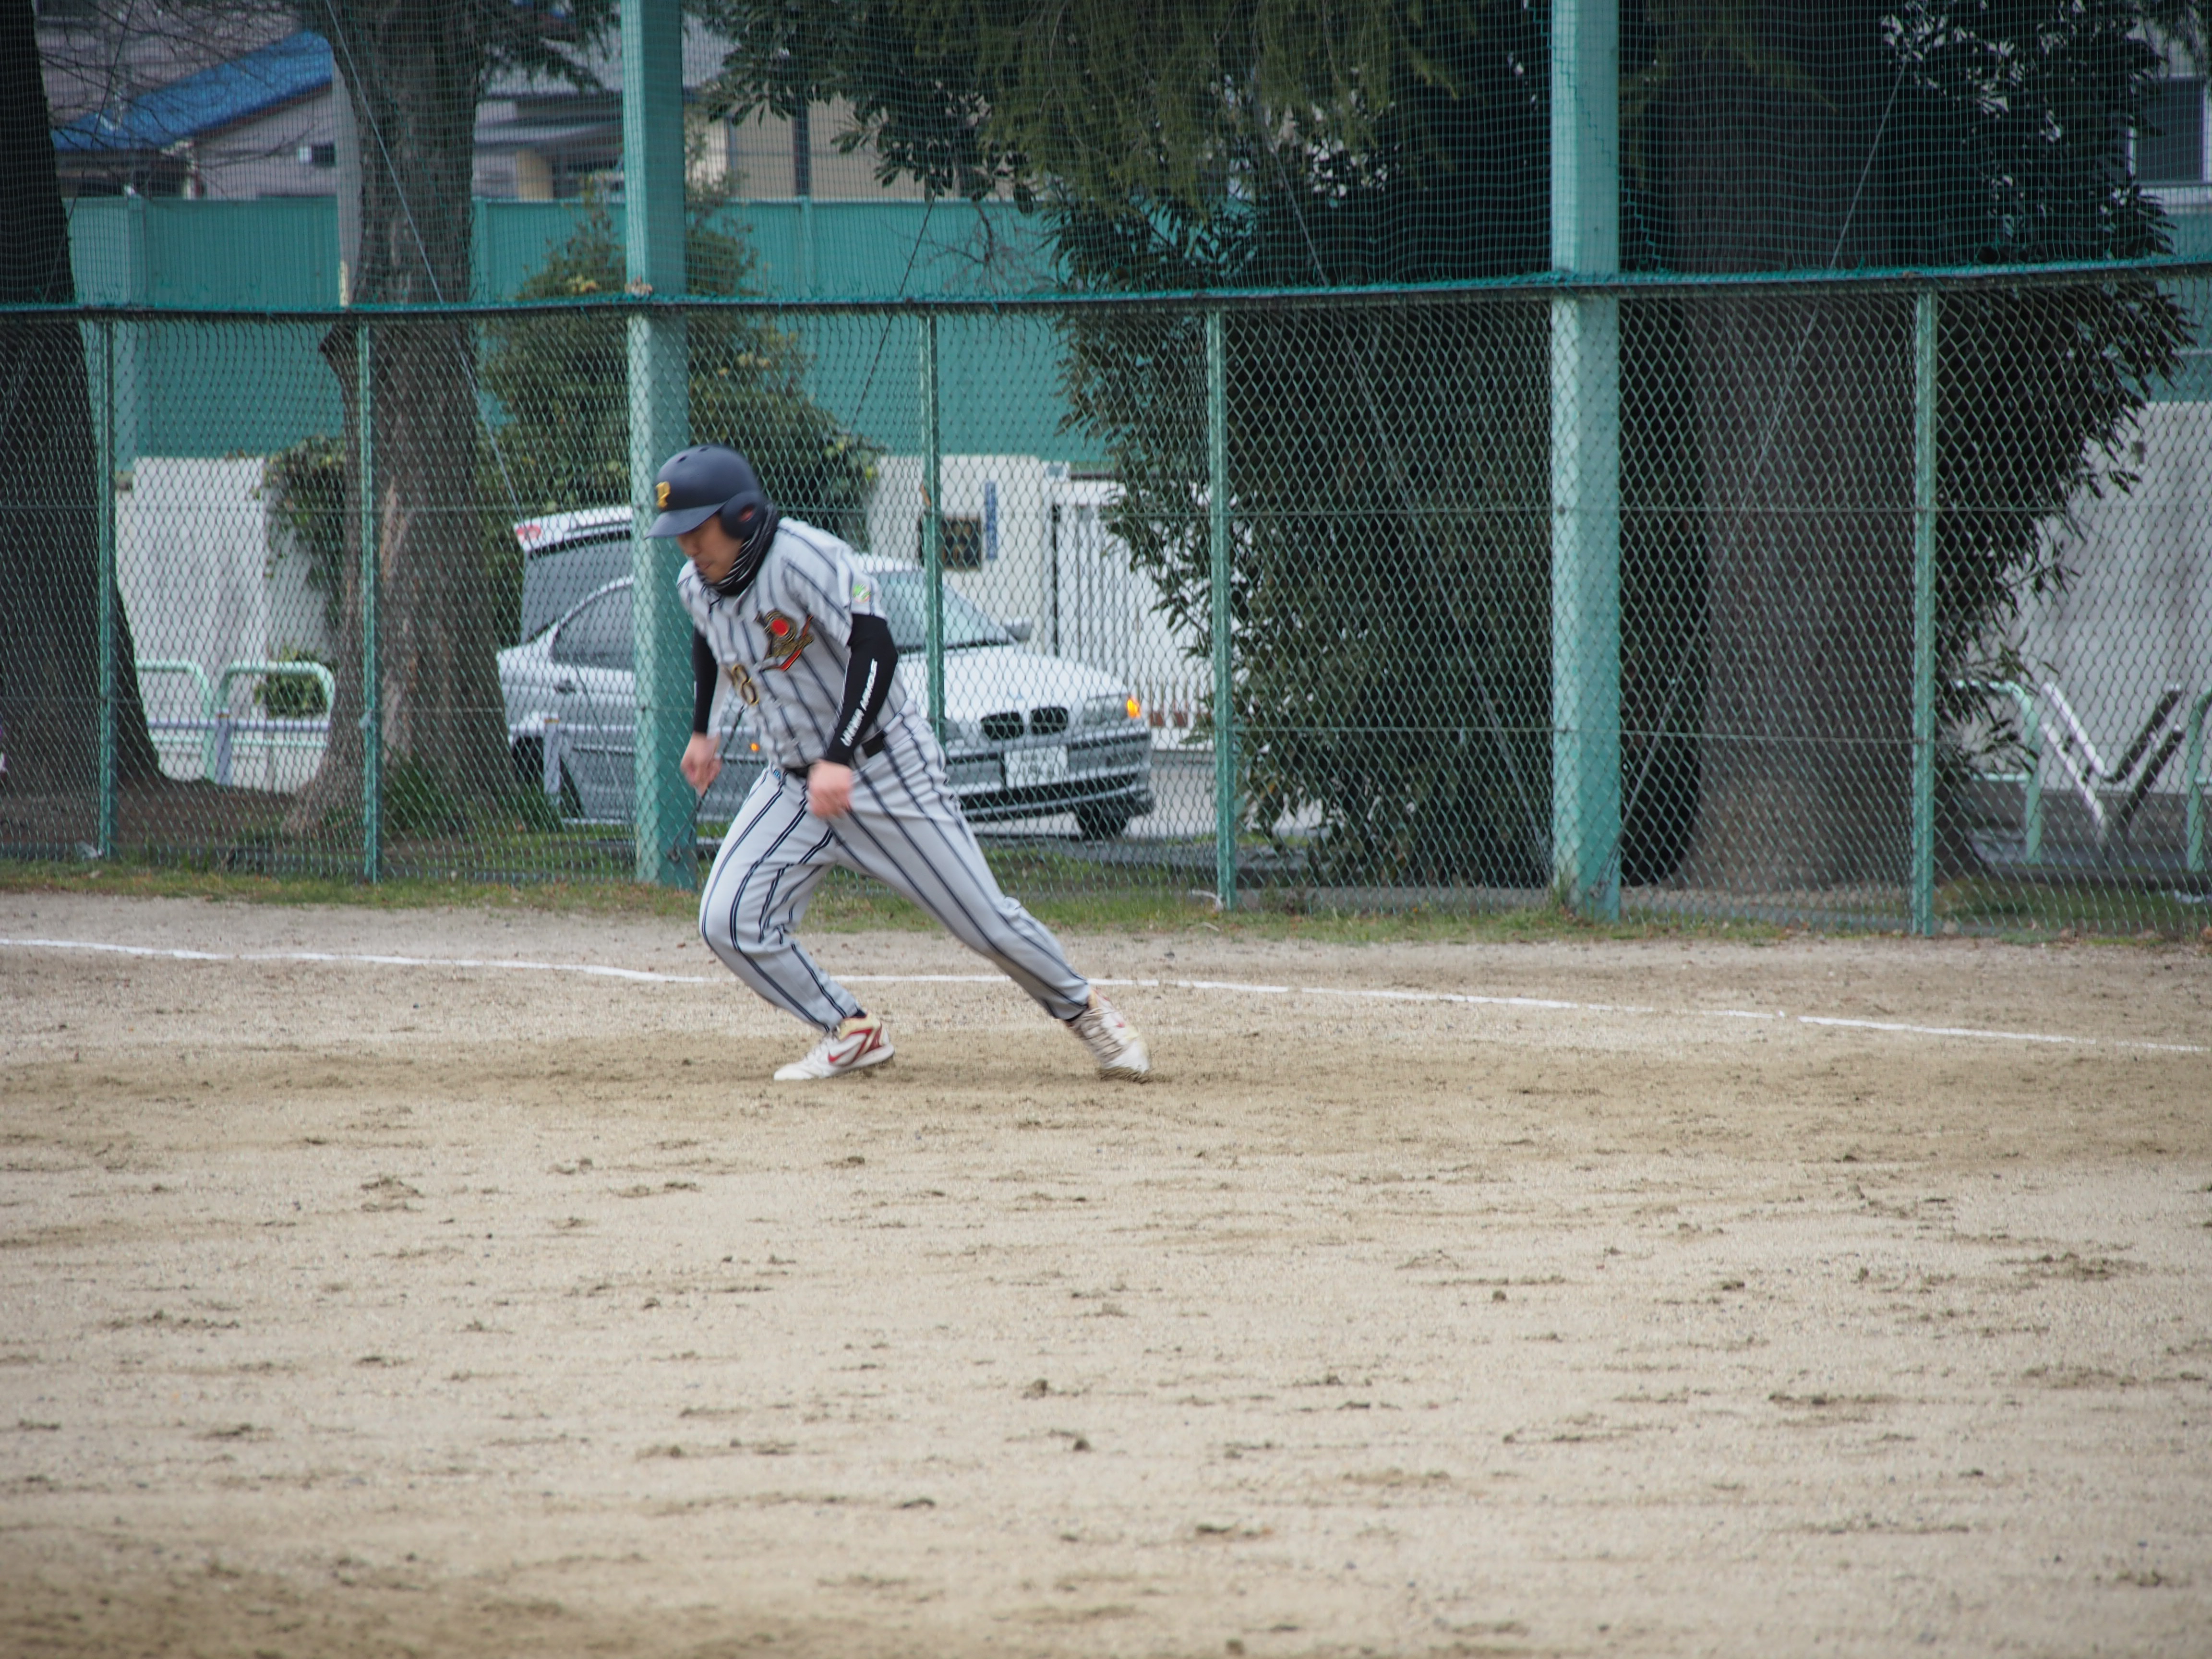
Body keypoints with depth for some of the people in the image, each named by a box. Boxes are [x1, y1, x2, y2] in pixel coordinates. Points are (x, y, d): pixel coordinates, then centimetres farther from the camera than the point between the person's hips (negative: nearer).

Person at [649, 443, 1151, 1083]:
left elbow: (875, 652, -33)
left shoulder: (806, 558, -24)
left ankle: (1082, 1008, 21)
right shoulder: (696, 586, 0)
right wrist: (700, 730, 33)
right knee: (729, 923, -10)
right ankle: (851, 1033, 4)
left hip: (887, 772, -7)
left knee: (985, 921, -3)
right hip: (793, 784, 7)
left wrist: (838, 758, -41)